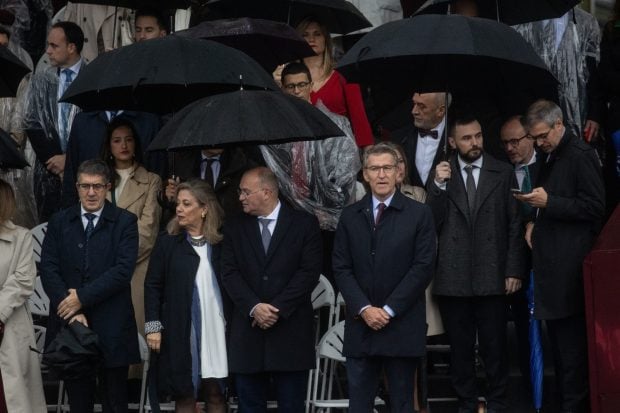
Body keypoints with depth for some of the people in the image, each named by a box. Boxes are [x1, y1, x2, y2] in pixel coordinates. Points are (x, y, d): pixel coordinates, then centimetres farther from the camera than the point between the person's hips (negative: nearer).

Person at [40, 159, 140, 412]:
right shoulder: (60, 222, 9)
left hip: (111, 327, -3)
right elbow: (48, 270, 1)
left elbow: (123, 270, -10)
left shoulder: (124, 222, 1)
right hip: (70, 324, 3)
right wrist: (71, 311, -11)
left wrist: (82, 297, -13)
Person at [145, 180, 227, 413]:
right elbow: (153, 286, 2)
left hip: (216, 328, 0)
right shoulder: (168, 243, 2)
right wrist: (153, 325, -6)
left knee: (215, 392, 5)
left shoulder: (220, 244, 3)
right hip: (181, 331, 0)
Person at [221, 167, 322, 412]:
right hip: (247, 330, 2)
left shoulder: (305, 223, 2)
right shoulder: (234, 227, 10)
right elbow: (230, 273, 2)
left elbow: (310, 272, -6)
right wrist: (254, 307, -14)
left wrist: (278, 308, -13)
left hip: (291, 330, -2)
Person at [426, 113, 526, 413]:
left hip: (491, 276, -1)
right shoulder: (441, 175, 5)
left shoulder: (503, 173, 5)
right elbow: (432, 223, -1)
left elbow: (515, 225, 4)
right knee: (460, 348, 8)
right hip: (453, 277, 1)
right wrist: (438, 186, -13)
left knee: (494, 346, 4)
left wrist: (514, 270, -1)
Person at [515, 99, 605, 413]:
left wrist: (548, 202, -16)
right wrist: (535, 221, 10)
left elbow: (594, 208, -13)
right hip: (550, 261, 9)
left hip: (569, 265, -9)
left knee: (571, 342, -8)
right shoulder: (550, 158, 17)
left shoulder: (580, 156, -10)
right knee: (558, 339, 12)